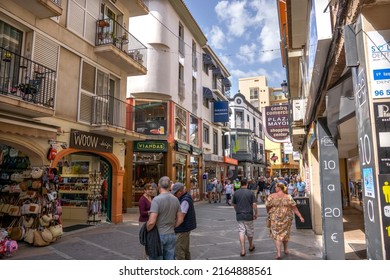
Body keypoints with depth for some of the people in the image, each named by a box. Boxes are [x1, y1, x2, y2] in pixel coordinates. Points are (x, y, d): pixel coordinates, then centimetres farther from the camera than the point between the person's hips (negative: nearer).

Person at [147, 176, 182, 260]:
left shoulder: (157, 199, -17)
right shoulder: (175, 199, 1)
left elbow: (151, 222, -23)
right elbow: (180, 219, 6)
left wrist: (147, 231, -6)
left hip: (158, 235, -5)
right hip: (171, 235, 5)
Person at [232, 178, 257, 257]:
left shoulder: (236, 193, -1)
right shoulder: (250, 193, -8)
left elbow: (234, 204, 9)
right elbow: (254, 204, -9)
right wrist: (256, 214, 3)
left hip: (239, 215, 1)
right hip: (248, 215, -1)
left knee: (241, 232, 4)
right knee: (250, 231, 16)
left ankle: (243, 250, 0)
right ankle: (251, 247, 36)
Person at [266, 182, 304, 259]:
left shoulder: (271, 196, -10)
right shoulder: (288, 197, -6)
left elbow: (267, 206, -4)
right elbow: (294, 208, -7)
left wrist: (269, 213, 15)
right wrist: (300, 217, -1)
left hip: (275, 218, -2)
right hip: (286, 218, 2)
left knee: (277, 235, 5)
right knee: (285, 233, 20)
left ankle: (278, 253, -3)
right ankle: (286, 250, 35)